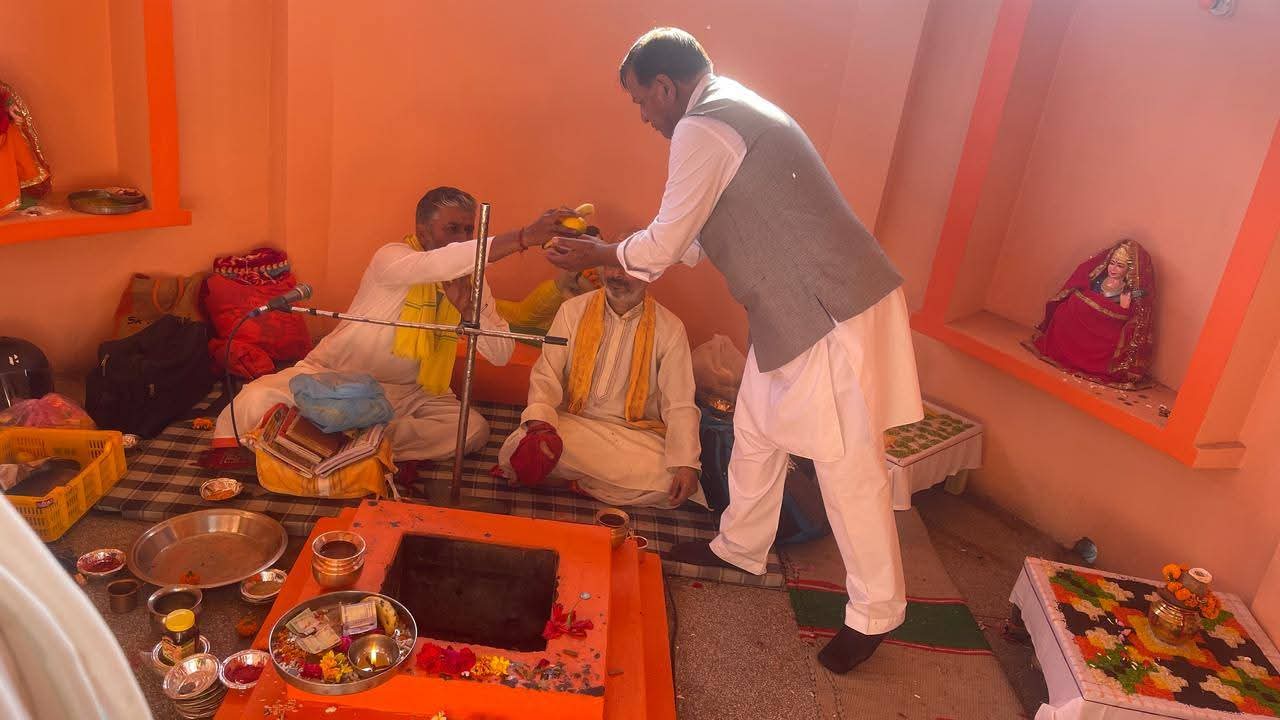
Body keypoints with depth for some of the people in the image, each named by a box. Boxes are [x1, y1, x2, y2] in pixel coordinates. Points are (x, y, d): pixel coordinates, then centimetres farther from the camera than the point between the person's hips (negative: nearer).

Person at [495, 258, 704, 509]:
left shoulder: (669, 328, -1)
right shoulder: (573, 310, 2)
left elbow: (680, 405, -4)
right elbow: (545, 375, -2)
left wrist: (686, 464, -20)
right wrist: (539, 425, -22)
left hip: (636, 433, 2)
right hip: (573, 422, -1)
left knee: (671, 482, -29)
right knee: (517, 449, -30)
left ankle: (570, 480, -12)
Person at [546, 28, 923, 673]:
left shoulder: (700, 130, -15)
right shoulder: (734, 111, 17)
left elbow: (664, 244, -11)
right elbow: (697, 236, 23)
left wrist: (595, 255, 6)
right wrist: (622, 260, 22)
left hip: (832, 308, -11)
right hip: (796, 306, 11)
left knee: (846, 462, -1)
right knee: (755, 430, 20)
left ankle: (875, 612, 15)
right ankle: (740, 547, 38)